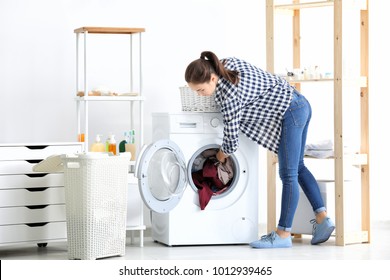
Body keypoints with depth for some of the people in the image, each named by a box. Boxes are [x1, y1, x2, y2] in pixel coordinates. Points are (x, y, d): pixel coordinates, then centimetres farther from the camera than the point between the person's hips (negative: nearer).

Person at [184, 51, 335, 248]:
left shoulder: (228, 97, -23)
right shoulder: (229, 62, 2)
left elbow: (231, 139, -13)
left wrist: (222, 154, 8)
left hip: (289, 112, -10)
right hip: (301, 105, 10)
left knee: (288, 174, -5)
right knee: (297, 167, 17)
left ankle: (283, 234, 0)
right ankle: (322, 218, 16)